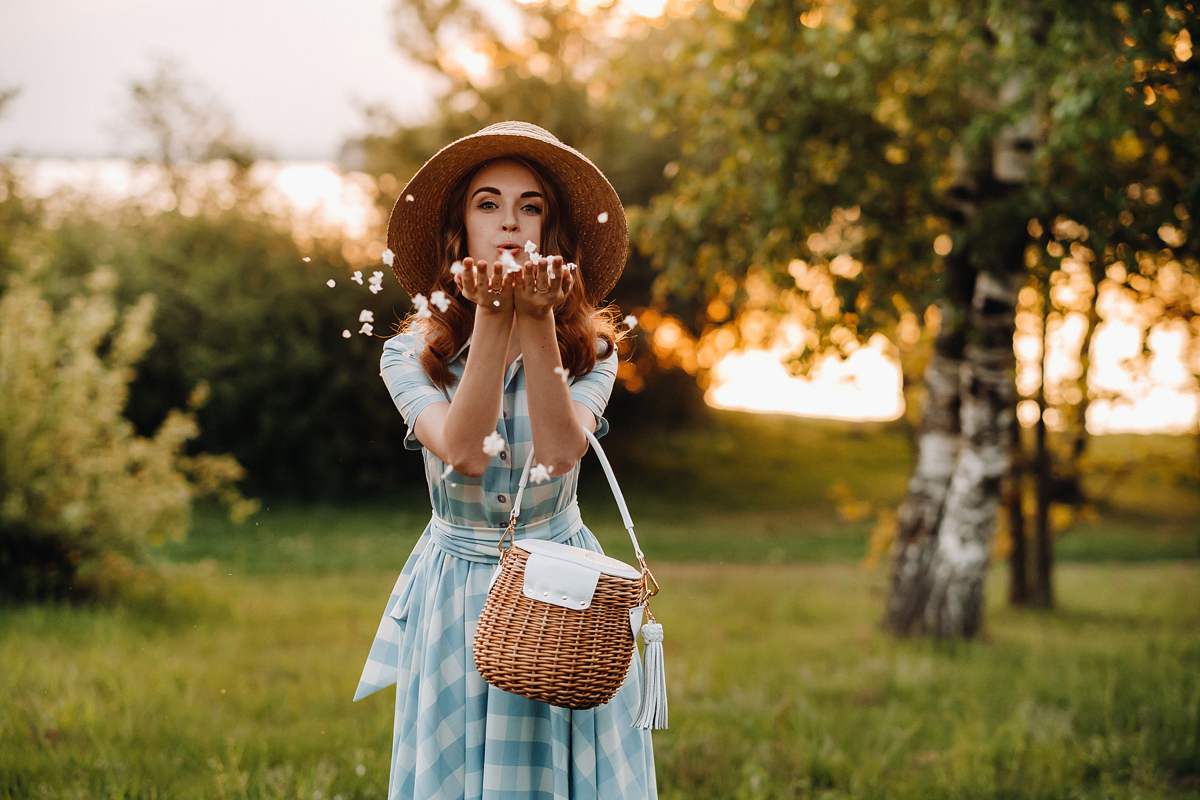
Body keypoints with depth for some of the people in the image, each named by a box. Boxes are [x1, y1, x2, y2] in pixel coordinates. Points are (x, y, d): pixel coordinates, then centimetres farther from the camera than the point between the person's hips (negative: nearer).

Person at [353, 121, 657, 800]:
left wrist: (538, 321, -28)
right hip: (457, 598, 0)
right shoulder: (412, 355, -5)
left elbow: (561, 452, -22)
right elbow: (463, 453, -23)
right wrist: (493, 318, -27)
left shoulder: (590, 349, -3)